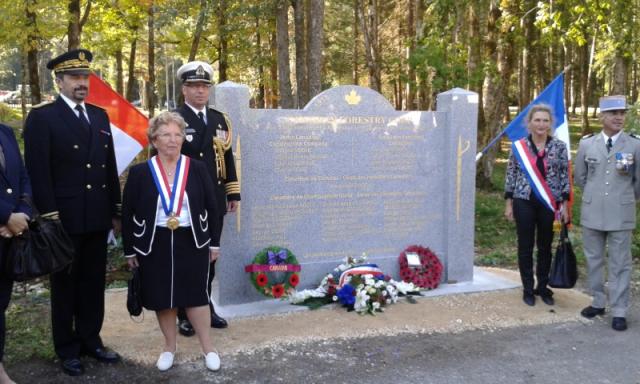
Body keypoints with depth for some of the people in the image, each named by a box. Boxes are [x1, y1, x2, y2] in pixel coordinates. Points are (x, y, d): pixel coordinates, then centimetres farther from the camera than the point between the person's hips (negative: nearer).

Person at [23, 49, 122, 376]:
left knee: (93, 282, 14)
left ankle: (91, 340, 28)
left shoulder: (100, 115, 12)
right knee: (65, 284, 9)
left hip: (97, 217, 5)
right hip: (64, 218, -5)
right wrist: (49, 216, -15)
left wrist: (116, 210, 11)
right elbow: (38, 172, -11)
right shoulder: (41, 117, -6)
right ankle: (67, 349, 22)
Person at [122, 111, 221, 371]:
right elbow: (128, 214, 0)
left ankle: (207, 347, 22)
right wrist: (129, 250, 0)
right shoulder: (140, 172, -5)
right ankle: (170, 346, 30)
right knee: (162, 297, 10)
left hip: (191, 242, 0)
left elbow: (211, 207, 3)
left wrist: (214, 242, 3)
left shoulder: (197, 169, -3)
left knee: (196, 294, 7)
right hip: (154, 245, 0)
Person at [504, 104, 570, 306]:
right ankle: (528, 288, 19)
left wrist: (564, 205, -2)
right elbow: (511, 175, 3)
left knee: (545, 247, 11)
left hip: (549, 204, 0)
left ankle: (543, 287, 26)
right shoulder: (518, 146, -1)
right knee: (525, 246, 6)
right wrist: (508, 204, 1)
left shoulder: (559, 147, 0)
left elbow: (565, 176, 2)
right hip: (524, 202, 0)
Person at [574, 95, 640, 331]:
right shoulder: (587, 144, 2)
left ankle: (619, 312, 11)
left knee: (620, 264, 3)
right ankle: (598, 302, 26)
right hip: (592, 213, 2)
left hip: (621, 215, -2)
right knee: (593, 260, 11)